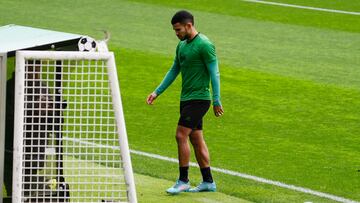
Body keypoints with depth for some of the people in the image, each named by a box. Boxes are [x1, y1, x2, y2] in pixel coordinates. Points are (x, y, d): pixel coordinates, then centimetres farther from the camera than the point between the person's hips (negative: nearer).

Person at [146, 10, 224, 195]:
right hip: (186, 98, 9)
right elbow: (173, 71, 20)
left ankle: (183, 181, -6)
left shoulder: (204, 45, -14)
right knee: (196, 139, 10)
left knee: (181, 135, -12)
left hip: (199, 99, -9)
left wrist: (217, 101, -16)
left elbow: (214, 73, -14)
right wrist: (157, 92, 15)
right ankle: (208, 182, 15)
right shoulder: (182, 45, 13)